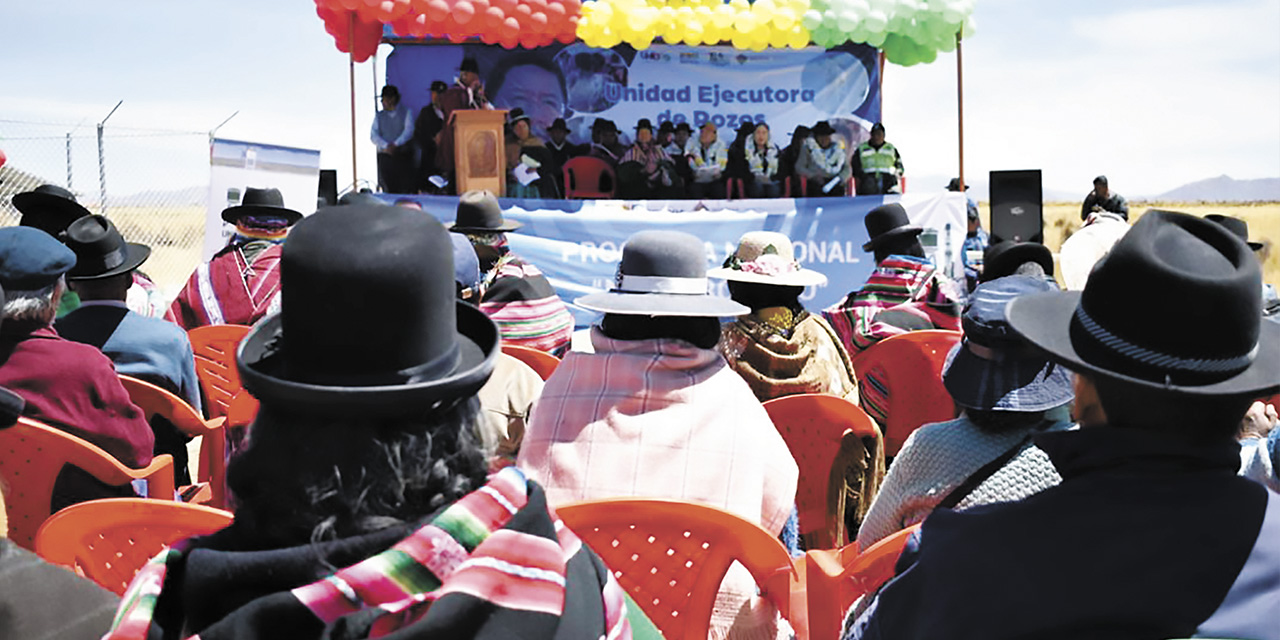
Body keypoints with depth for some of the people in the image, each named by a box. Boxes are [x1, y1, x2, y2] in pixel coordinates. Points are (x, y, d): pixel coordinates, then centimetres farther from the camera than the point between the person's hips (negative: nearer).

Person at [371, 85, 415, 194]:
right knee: (388, 189, -3)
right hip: (385, 155, 2)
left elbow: (409, 131, -6)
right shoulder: (379, 116, 15)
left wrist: (395, 144, -19)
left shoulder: (406, 112, 8)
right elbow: (374, 135, 3)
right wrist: (386, 146, -15)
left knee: (405, 189, -7)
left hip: (403, 156, -2)